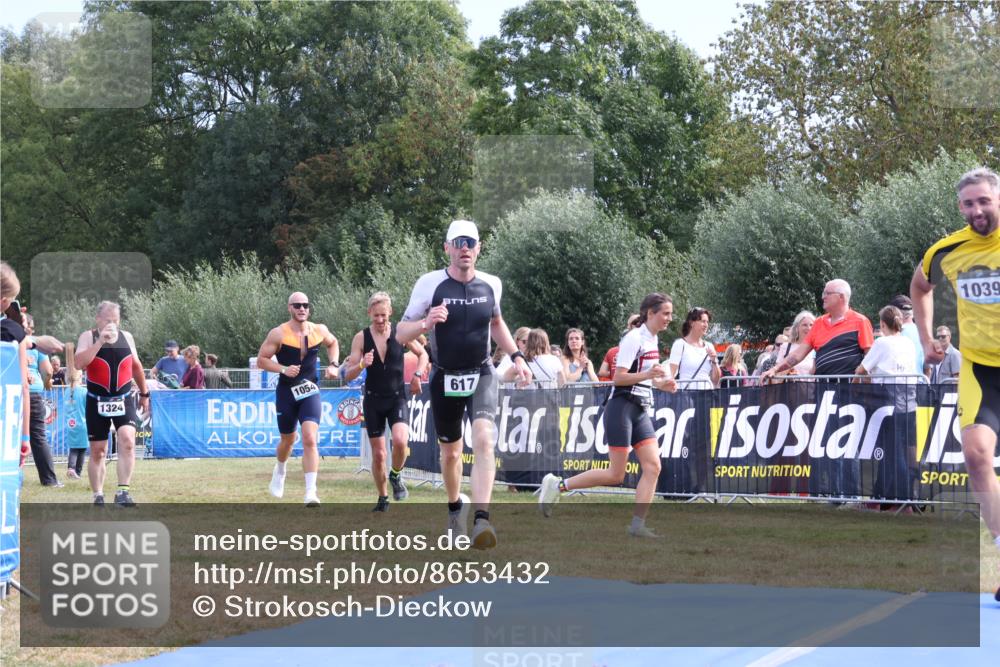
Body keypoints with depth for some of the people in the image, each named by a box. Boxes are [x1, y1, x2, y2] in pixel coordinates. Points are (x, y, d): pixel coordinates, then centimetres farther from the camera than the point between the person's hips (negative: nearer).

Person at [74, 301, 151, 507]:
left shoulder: (126, 337, 6)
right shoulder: (88, 337, -5)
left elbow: (136, 366, 19)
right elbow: (78, 363, -22)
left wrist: (144, 393, 24)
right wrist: (100, 341, -26)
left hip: (124, 399, 1)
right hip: (97, 401, -1)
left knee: (127, 441, -20)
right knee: (97, 451, 6)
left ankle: (123, 492, -21)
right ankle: (98, 496, 18)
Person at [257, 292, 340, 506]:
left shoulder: (319, 331, 1)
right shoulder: (278, 334, -9)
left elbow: (333, 343, 23)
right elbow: (261, 360, -7)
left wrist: (333, 364, 8)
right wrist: (283, 369, -21)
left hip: (310, 392, 1)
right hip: (286, 392, -1)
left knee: (310, 439, -17)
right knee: (288, 440, 15)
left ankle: (311, 492, -20)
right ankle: (279, 470, 50)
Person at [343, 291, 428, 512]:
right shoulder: (361, 338, -4)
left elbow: (422, 354, 13)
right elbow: (348, 374, -4)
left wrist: (418, 374, -3)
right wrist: (361, 365, -24)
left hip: (397, 397, -1)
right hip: (373, 400, 1)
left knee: (400, 440, -26)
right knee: (378, 454, 5)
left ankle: (396, 476, 4)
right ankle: (383, 498, 23)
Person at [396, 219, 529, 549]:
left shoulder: (491, 285, -1)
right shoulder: (430, 284, -11)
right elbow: (401, 334, -8)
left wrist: (516, 355, 11)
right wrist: (426, 323, -28)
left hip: (481, 376, 0)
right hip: (444, 379, 0)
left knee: (484, 441, -22)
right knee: (450, 452, 12)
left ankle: (481, 520, -29)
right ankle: (455, 505, 42)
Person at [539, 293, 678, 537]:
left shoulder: (652, 340, 14)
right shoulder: (634, 338, -13)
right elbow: (618, 377, -18)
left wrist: (661, 383, 11)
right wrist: (647, 374, -29)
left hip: (640, 411, 9)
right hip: (622, 408, -9)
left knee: (653, 466, -5)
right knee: (615, 475, -7)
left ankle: (637, 524, -6)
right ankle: (558, 485, 5)